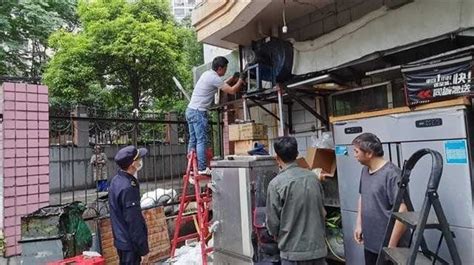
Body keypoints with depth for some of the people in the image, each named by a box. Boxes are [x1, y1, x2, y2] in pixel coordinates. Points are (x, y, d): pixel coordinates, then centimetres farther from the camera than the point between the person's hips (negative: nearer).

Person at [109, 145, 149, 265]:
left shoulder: (117, 180, 3)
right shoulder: (128, 188, -29)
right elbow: (134, 222, -25)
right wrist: (143, 248, -15)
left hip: (122, 240, 9)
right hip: (130, 243, -9)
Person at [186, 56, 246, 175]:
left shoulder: (207, 74, 16)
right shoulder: (214, 78, -13)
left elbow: (222, 86, 30)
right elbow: (232, 91, -12)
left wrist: (232, 78, 27)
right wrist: (241, 79, 2)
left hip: (190, 110, 10)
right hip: (198, 112, -10)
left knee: (193, 140, 9)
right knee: (201, 141, -8)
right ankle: (202, 168, -7)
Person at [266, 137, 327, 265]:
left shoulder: (276, 184, -16)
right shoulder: (313, 177, -2)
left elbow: (272, 221, -10)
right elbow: (322, 212, 8)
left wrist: (278, 236, 11)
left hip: (294, 250, -4)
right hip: (318, 246, 5)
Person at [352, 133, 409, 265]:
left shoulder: (392, 174, -21)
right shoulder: (364, 171, 5)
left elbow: (403, 211, -23)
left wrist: (392, 244, -20)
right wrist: (359, 224, 11)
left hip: (387, 245, -7)